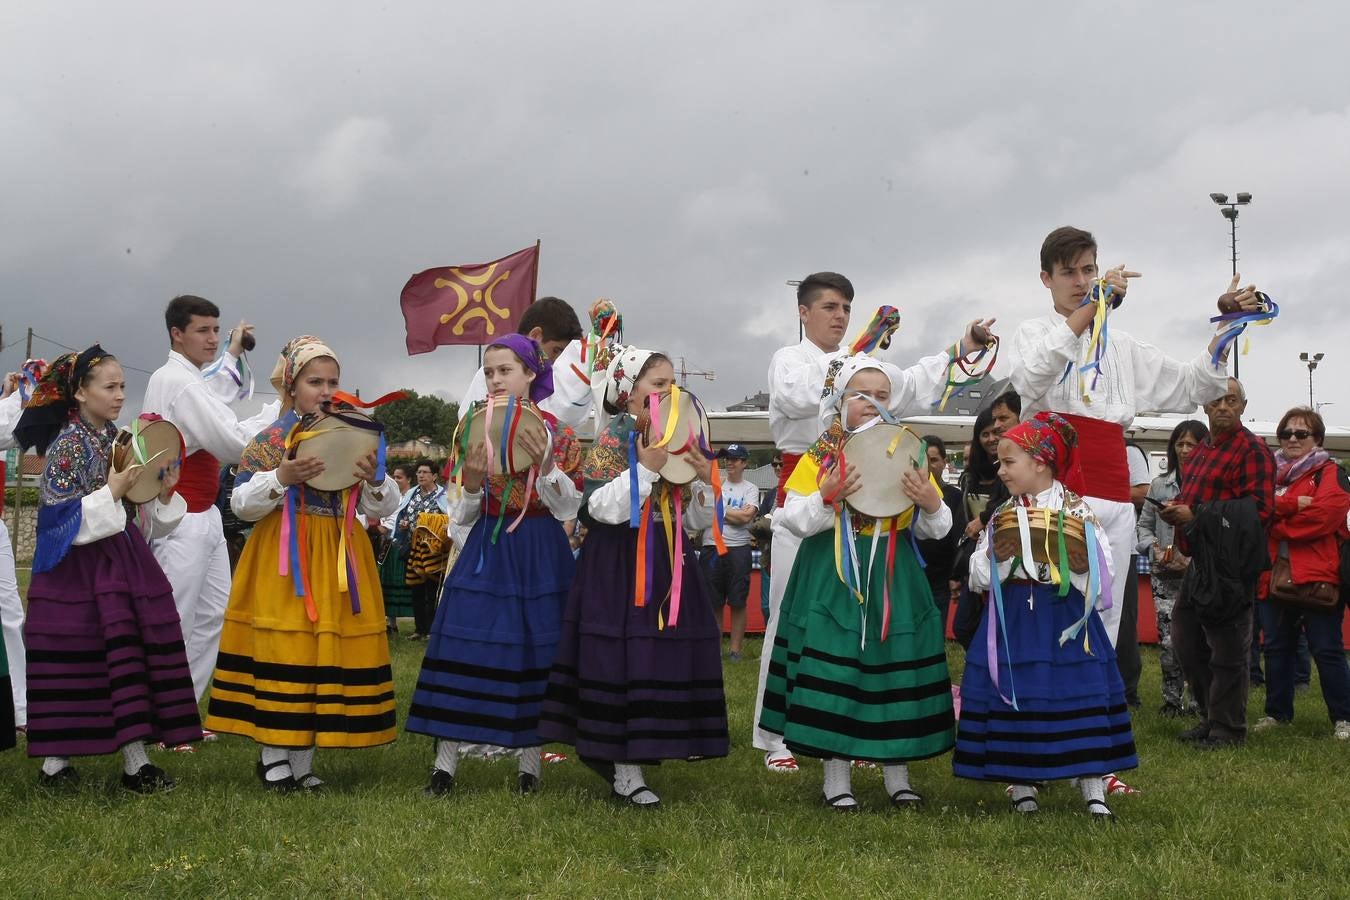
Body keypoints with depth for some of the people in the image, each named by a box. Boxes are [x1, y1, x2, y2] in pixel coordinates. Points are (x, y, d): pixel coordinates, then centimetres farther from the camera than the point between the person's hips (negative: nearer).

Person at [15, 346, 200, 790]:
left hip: (123, 561, 7)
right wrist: (111, 492, -22)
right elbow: (59, 518, -16)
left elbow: (140, 516, 15)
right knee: (73, 661, -4)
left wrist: (164, 494, -3)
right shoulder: (67, 445, -9)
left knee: (135, 649, 0)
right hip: (78, 568, -7)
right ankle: (55, 760, 7)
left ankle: (135, 760, 2)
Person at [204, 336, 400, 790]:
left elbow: (383, 508, 8)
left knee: (329, 654, 2)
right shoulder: (269, 440, 1)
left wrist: (374, 480, -12)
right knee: (279, 653, -6)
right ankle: (274, 756, 5)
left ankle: (302, 759, 13)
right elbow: (241, 504, -4)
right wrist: (282, 478, -18)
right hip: (282, 563, -3)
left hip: (338, 563, 4)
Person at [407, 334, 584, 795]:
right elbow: (462, 516, 3)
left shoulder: (559, 434, -2)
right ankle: (445, 762, 2)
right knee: (463, 648, -3)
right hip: (486, 551, 2)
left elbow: (568, 509, -7)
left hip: (540, 555, -1)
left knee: (534, 651, 2)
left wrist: (544, 464, -21)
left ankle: (529, 762, 14)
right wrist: (472, 480, -17)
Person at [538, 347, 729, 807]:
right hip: (621, 566, -7)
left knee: (668, 656, 5)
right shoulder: (613, 439, -7)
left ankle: (621, 753, 18)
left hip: (669, 563, 7)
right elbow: (604, 509, -19)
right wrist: (646, 468, -24)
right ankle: (625, 772, 1)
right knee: (622, 657, -6)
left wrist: (706, 481, -5)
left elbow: (696, 520, 13)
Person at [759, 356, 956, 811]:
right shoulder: (820, 456, 0)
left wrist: (930, 502, -13)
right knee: (833, 668, -3)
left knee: (896, 668, 5)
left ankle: (897, 776, 17)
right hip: (833, 580, -3)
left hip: (893, 580, 3)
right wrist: (827, 497, -22)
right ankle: (837, 777, 8)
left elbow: (937, 527, 8)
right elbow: (794, 520, -6)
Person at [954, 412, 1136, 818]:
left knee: (1081, 699, -3)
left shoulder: (1077, 510, -2)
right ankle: (1022, 788, 16)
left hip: (1066, 616, -3)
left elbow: (1104, 571, -5)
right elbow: (978, 575, 5)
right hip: (1014, 619, 3)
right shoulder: (1002, 515, 7)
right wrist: (996, 559, -14)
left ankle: (1094, 790, 5)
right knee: (1014, 699, 3)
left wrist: (1083, 566, -24)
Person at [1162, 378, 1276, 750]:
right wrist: (1176, 511, 9)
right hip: (1200, 561, 9)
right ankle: (1211, 717, 27)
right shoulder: (1202, 450, 19)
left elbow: (1260, 507, -18)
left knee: (1226, 649, -2)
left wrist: (1196, 514, -18)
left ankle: (1228, 729, 8)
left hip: (1230, 562, -9)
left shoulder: (1252, 448, -8)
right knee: (1186, 642, 14)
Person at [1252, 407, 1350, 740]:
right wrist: (1293, 505, -16)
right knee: (1276, 648, 11)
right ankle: (1277, 713, 22)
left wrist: (1276, 526, -8)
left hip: (1315, 577, -6)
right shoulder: (1271, 472, 17)